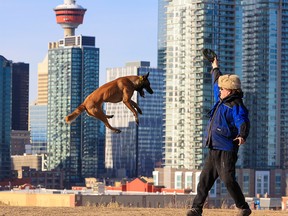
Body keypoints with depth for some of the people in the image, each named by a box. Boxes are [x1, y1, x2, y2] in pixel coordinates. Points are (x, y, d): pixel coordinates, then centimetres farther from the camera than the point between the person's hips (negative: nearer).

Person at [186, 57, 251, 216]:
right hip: (213, 149, 9)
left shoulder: (236, 107, -12)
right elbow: (217, 83, 33)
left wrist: (242, 135, -48)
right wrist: (215, 69, 48)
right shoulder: (221, 101, 15)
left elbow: (243, 122, -28)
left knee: (228, 180, -11)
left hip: (227, 150, -9)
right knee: (205, 179, 6)